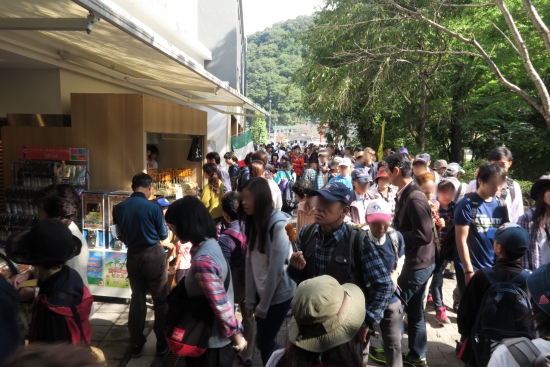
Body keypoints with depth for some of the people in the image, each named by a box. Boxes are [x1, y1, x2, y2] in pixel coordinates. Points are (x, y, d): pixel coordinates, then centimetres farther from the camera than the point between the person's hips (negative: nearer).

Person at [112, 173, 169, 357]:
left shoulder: (119, 208, -3)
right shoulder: (153, 207, -16)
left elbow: (121, 236, 8)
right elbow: (163, 235, -4)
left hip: (132, 256, 4)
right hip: (153, 255, -4)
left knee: (137, 298, 15)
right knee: (160, 299, 8)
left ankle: (136, 344, 23)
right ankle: (162, 342, 16)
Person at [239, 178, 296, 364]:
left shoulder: (279, 225, -21)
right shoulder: (254, 222, 4)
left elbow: (276, 269, -19)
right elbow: (250, 262, 0)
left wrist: (263, 305, -12)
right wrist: (250, 299, -2)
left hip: (278, 294, -6)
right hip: (261, 293, 7)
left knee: (264, 342, 4)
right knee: (264, 340, 13)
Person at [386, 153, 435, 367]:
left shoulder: (414, 198, -24)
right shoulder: (405, 194, 4)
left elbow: (424, 235, -26)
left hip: (418, 262, -9)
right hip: (416, 261, 9)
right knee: (415, 311, 17)